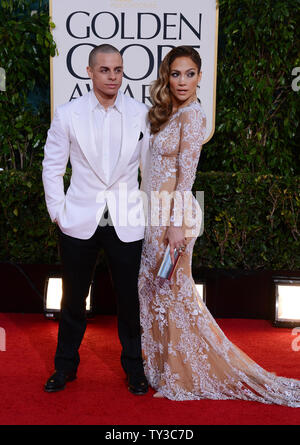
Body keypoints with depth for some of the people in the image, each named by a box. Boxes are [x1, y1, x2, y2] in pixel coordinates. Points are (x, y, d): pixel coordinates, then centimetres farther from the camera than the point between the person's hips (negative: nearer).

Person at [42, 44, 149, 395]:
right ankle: (65, 366, 33)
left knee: (130, 299, 8)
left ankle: (134, 367, 30)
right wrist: (58, 212, 1)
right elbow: (52, 166, 6)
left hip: (126, 223, 0)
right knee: (73, 299, 12)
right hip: (79, 222, 0)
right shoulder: (67, 114, 1)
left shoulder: (141, 113, 3)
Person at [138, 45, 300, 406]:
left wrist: (176, 223, -20)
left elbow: (186, 174, -17)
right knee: (156, 288, 15)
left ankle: (185, 376, 17)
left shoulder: (192, 114, -12)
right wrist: (161, 218, 15)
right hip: (157, 211, 9)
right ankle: (165, 364, 31)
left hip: (173, 213, -9)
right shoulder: (170, 114, 13)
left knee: (172, 290, 1)